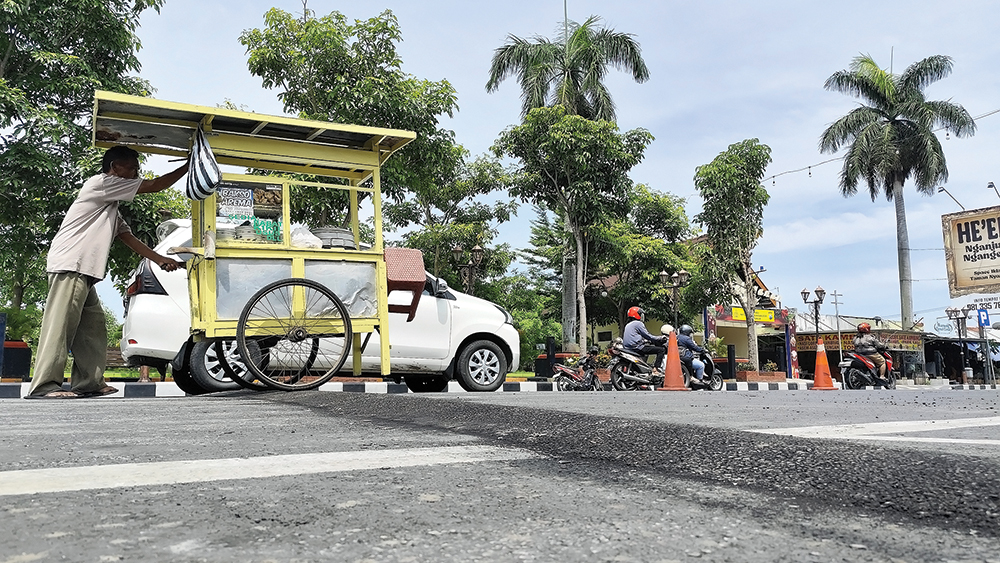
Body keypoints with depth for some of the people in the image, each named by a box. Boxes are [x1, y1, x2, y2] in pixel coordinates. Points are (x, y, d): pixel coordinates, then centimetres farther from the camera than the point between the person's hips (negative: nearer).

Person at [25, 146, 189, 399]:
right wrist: (187, 167, 3)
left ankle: (88, 382, 8)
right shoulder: (101, 183, -3)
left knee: (93, 326, 7)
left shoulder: (111, 208, 25)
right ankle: (44, 386, -18)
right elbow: (154, 186, -5)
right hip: (70, 266, -10)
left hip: (83, 272, 10)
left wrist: (160, 260, 17)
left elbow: (129, 238, 23)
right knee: (60, 323, -15)